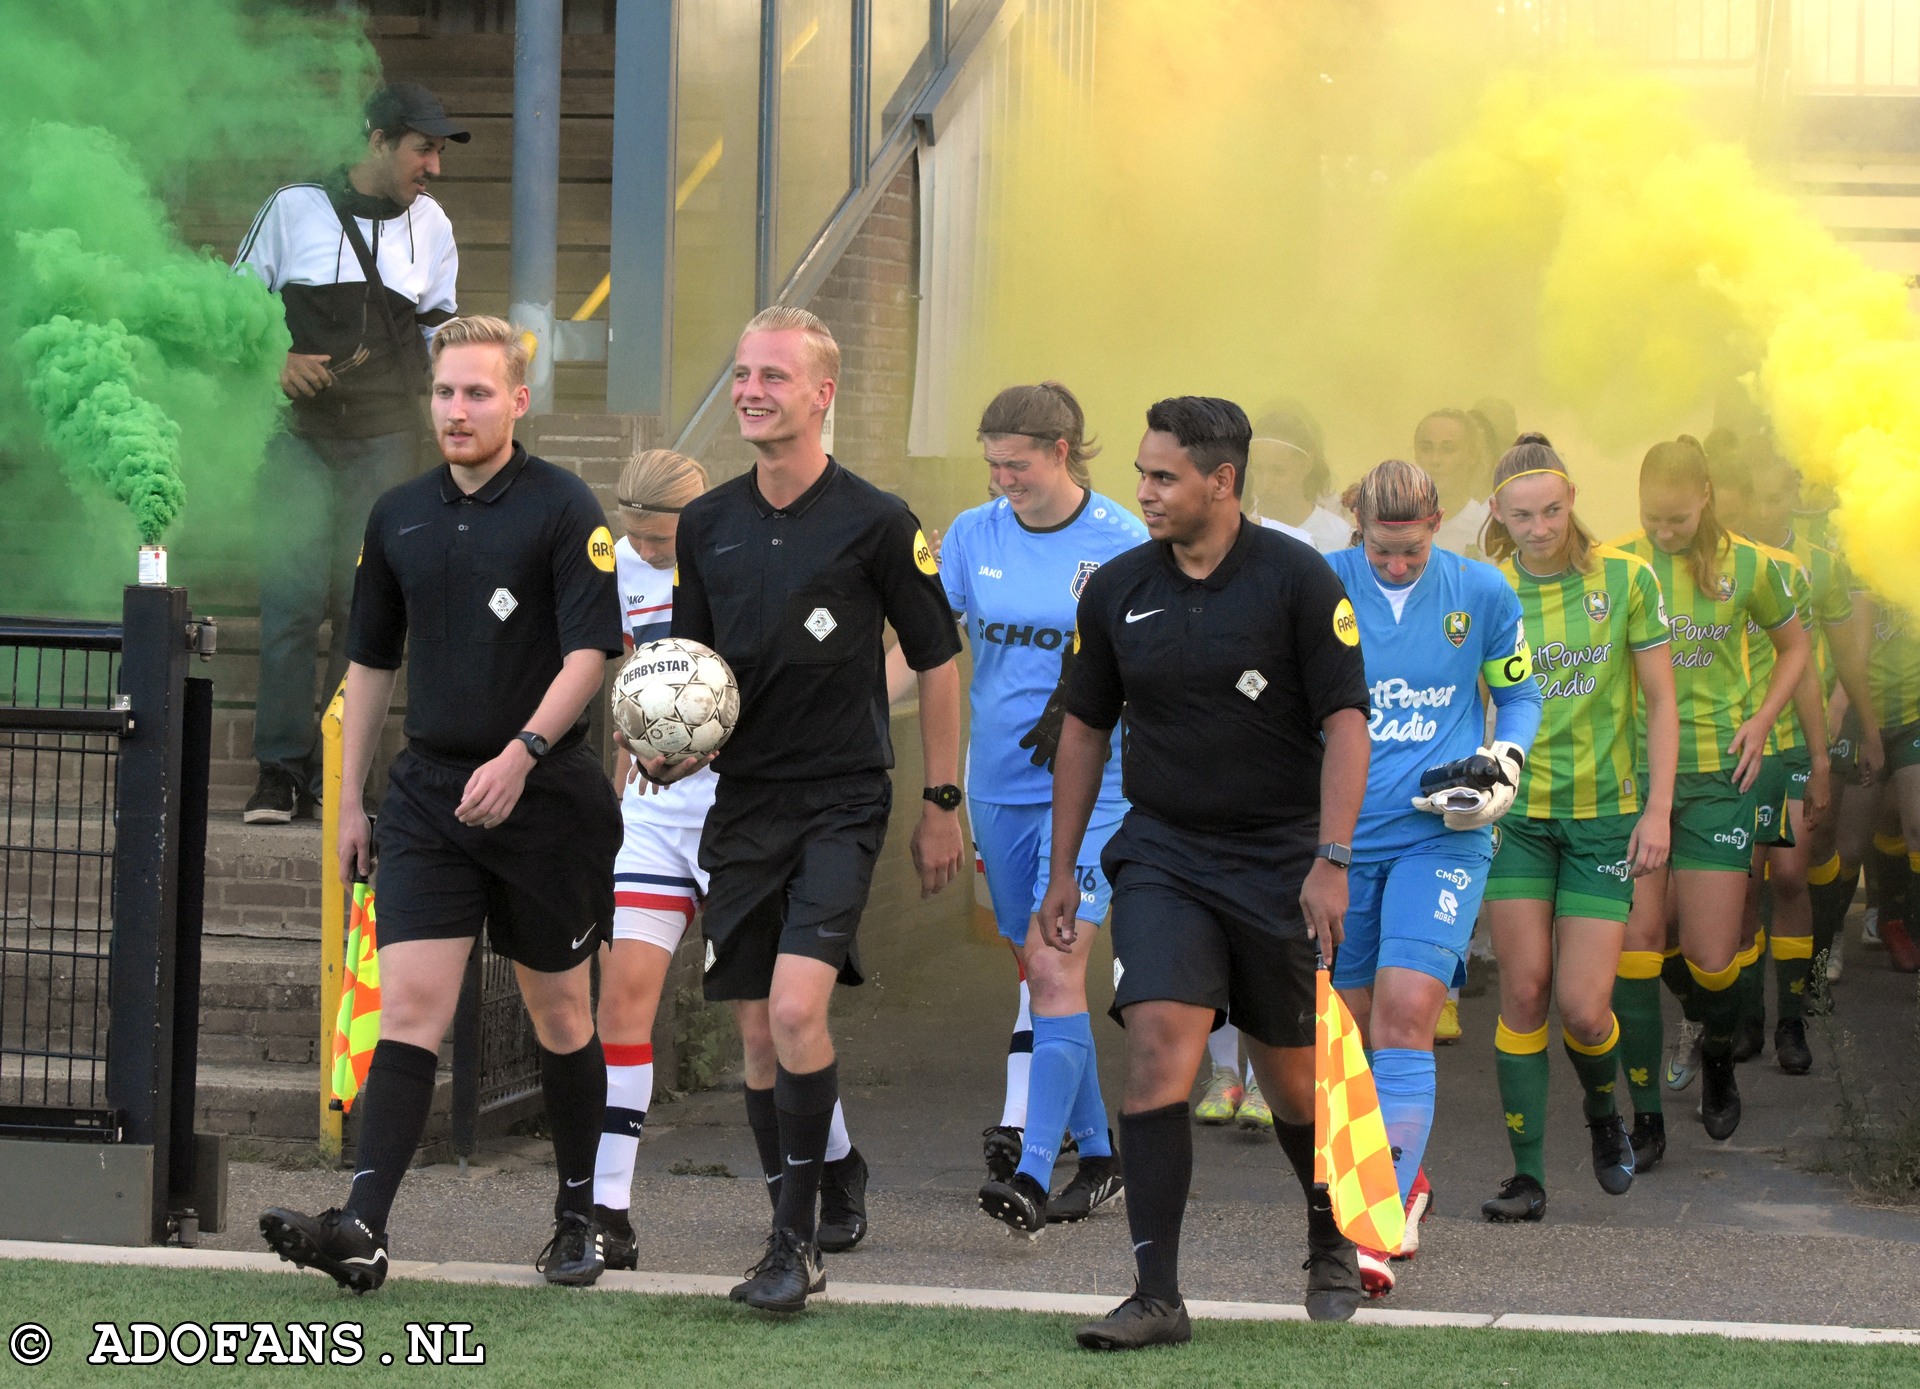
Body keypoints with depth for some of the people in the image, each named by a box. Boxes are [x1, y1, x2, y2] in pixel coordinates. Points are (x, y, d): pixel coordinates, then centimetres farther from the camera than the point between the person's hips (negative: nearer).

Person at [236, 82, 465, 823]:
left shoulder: (431, 225, 10)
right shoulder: (294, 208, 1)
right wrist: (276, 362, -10)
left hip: (385, 437, 3)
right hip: (300, 434, -2)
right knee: (292, 598, -9)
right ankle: (280, 770, -6)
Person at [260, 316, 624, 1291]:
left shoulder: (563, 509, -6)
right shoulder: (400, 517, 10)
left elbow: (590, 651, -14)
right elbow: (371, 662, 18)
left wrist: (522, 753, -26)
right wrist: (349, 799, 16)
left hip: (542, 798, -3)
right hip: (427, 797, 3)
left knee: (559, 1015, 9)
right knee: (410, 1007, -8)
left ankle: (578, 1218, 23)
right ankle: (363, 1228, -19)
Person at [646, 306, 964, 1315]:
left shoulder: (875, 523, -6)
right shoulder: (707, 524, 7)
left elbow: (936, 661, 1)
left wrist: (942, 805, 1)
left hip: (841, 801, -5)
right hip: (742, 801, 5)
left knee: (797, 1006, -20)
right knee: (757, 1031, 6)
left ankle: (794, 1240, -11)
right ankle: (798, 1238, 18)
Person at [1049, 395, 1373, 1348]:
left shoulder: (1296, 580, -8)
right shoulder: (1117, 590, 2)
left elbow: (1344, 722, -9)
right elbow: (1084, 729, 13)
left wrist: (1330, 861, -18)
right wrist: (1062, 870, 12)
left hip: (1279, 862, -2)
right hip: (1162, 857, 2)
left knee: (1291, 1077, 9)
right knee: (1157, 1047, -16)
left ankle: (1331, 1247, 38)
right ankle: (1156, 1296, -16)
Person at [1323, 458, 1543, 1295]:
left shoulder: (1482, 594, 0)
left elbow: (1519, 692, 15)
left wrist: (1502, 765, -2)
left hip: (1440, 835, -2)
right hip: (1340, 839, 2)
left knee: (1406, 1019, -16)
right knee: (1356, 1029, 9)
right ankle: (1404, 1182, 32)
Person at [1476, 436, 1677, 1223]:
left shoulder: (1624, 580, -4)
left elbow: (1660, 702, 0)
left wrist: (1657, 809, -5)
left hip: (1604, 813, -1)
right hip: (1517, 811, 1)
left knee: (1583, 1008, -6)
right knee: (1523, 992, -4)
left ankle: (1603, 1112, 27)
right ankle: (1527, 1174, 5)